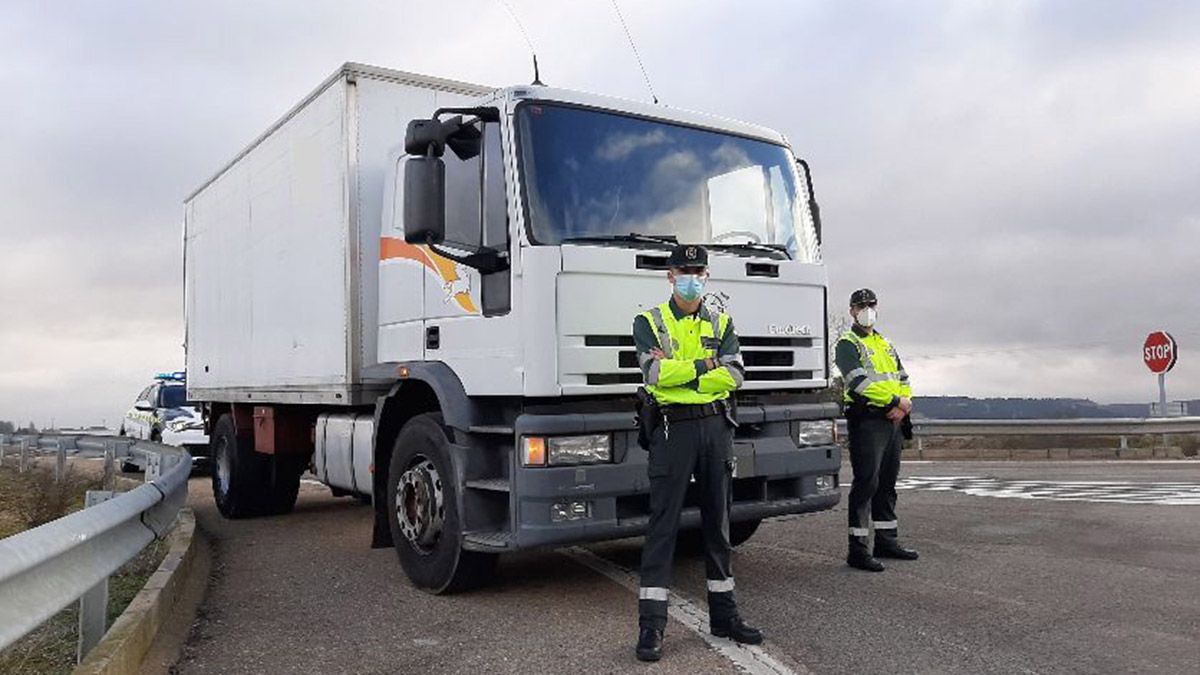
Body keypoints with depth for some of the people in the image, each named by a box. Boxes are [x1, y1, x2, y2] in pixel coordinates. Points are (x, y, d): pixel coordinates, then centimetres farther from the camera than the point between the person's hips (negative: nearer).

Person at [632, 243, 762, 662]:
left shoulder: (721, 324, 12)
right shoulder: (649, 322, 2)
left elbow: (735, 375, -3)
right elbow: (655, 371, -15)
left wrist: (681, 374, -11)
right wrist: (706, 366, -9)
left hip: (716, 427, 4)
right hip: (672, 428, -4)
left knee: (717, 522, 12)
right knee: (663, 523, -4)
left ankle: (723, 614, 24)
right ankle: (651, 624, 0)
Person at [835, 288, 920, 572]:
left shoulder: (885, 344, 23)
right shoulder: (847, 344, -3)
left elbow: (902, 378, 17)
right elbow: (860, 382, -17)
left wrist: (905, 404, -3)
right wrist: (895, 401, -18)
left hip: (893, 421, 8)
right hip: (866, 421, -8)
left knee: (887, 483, 14)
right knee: (866, 483, -10)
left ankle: (886, 540, 24)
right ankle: (857, 549, -6)